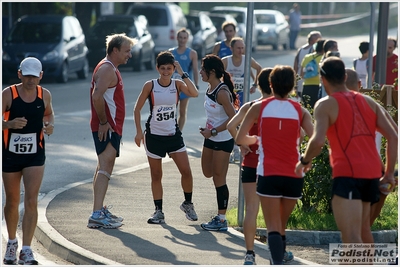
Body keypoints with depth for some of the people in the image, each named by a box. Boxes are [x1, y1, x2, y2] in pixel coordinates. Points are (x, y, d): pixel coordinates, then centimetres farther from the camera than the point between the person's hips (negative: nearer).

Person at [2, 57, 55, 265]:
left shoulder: (44, 95, -1)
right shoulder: (8, 94, -10)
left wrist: (50, 124, -2)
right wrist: (10, 124, -28)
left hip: (35, 155, 1)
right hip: (10, 154, -1)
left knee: (31, 201, -11)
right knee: (12, 202, 12)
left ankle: (26, 250, -11)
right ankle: (12, 243, 33)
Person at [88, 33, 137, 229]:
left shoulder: (111, 69, 18)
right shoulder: (107, 69, -16)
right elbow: (97, 97, -28)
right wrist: (103, 122, -23)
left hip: (110, 126, 11)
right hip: (106, 127, -11)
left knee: (105, 167, 16)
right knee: (105, 167, -15)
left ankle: (100, 210, 24)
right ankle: (97, 215, -21)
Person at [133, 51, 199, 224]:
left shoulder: (177, 84, -3)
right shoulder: (150, 86, -7)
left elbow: (194, 93, -22)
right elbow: (137, 108, 0)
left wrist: (182, 73, -21)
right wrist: (139, 131, -5)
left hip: (173, 135, 1)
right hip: (154, 136, -1)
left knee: (186, 171, -5)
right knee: (156, 176, 4)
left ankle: (188, 204, 17)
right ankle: (158, 211, 13)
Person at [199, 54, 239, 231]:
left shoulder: (222, 92, -22)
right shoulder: (210, 89, 5)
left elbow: (233, 118, -24)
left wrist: (213, 131, -20)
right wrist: (207, 128, 5)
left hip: (223, 141, -9)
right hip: (211, 139, 9)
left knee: (219, 179, -2)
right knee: (207, 173, 17)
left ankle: (221, 220, 6)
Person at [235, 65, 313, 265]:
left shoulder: (259, 108, 0)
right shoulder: (300, 111, 2)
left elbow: (240, 139, 1)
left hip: (268, 175, -2)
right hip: (294, 176, 2)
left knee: (273, 228, -7)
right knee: (281, 227, 18)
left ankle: (277, 262, -29)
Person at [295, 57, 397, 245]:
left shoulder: (326, 104, -2)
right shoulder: (368, 102, 16)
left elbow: (318, 141, -17)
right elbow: (393, 137, 10)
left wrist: (304, 161, 2)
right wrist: (389, 174, 14)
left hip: (347, 173, -7)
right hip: (372, 173, 7)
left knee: (351, 236, -14)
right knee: (363, 228, 26)